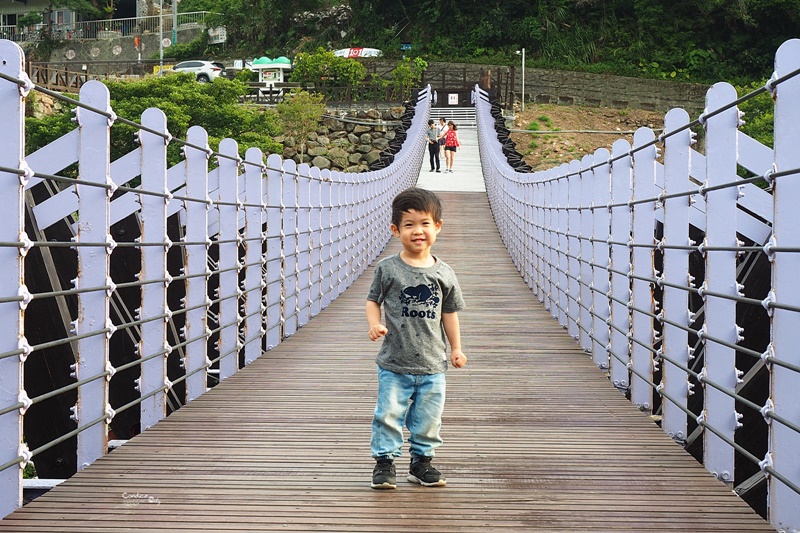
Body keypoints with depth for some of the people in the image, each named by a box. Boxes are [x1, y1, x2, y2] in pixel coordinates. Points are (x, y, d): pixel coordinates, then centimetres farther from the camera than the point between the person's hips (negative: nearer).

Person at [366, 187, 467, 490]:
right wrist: (374, 325, -15)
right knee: (389, 414, 1)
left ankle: (421, 462, 26)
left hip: (432, 364, 2)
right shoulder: (388, 269, -5)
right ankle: (384, 461, 16)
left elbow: (449, 312, 11)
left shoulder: (443, 273, 2)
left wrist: (456, 348, 12)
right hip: (394, 364, -2)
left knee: (428, 419, 10)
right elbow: (373, 300, 3)